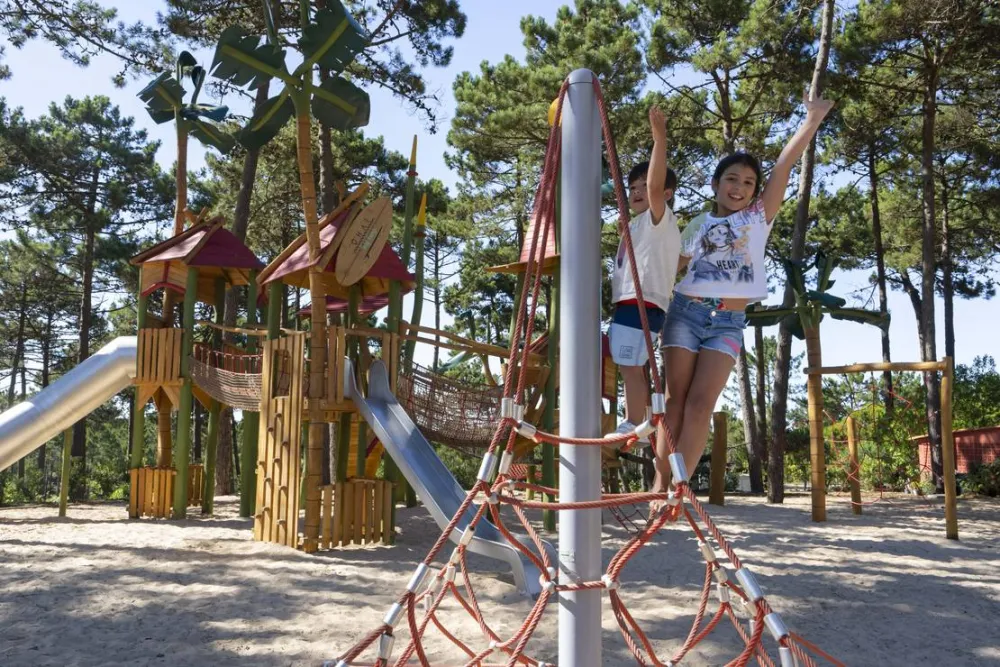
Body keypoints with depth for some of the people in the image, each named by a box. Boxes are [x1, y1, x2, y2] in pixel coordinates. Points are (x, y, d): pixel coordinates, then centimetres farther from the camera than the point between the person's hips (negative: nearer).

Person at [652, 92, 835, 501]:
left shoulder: (759, 217, 7)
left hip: (728, 322, -1)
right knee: (676, 398, -2)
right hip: (686, 312, 1)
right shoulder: (697, 226, 10)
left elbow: (784, 165, -1)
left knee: (701, 403, -9)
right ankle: (659, 485, -1)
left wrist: (812, 120, -7)